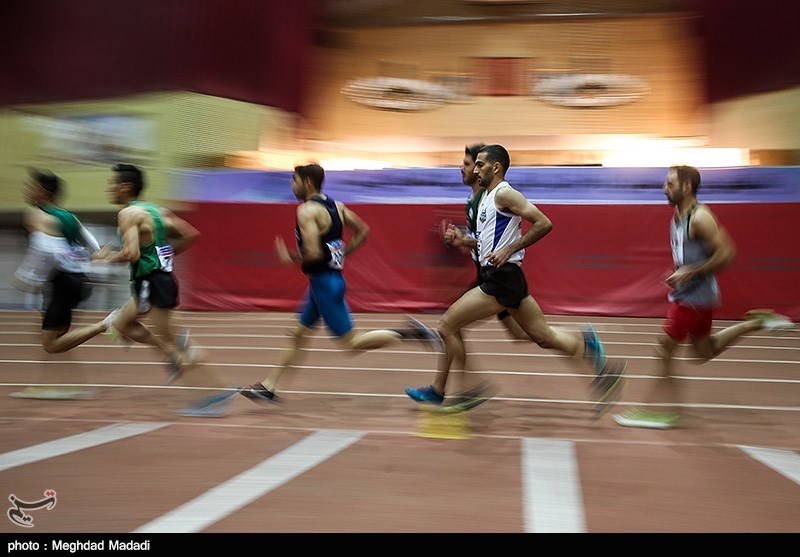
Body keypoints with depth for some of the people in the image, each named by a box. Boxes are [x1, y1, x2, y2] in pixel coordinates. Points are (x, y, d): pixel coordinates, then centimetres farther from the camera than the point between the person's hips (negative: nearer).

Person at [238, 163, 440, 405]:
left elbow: (314, 253, -27)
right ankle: (268, 387, 26)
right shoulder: (335, 205, 10)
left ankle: (409, 333, -3)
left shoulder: (306, 210, -17)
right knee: (298, 334, 16)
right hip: (323, 281, 10)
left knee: (351, 343, -3)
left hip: (325, 282, -10)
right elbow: (363, 231, 15)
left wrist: (290, 258, -9)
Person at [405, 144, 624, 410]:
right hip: (503, 278, 10)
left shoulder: (504, 193, -9)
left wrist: (509, 250, -19)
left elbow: (544, 223, -17)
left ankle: (438, 390, 8)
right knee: (544, 336, 11)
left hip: (501, 278, -10)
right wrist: (465, 240, 11)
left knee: (447, 325, -4)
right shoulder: (486, 198, 20)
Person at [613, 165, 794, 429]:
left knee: (665, 347, -4)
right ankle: (757, 321, 24)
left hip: (695, 296, -10)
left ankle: (664, 412, 6)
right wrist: (678, 274, 9)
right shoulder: (677, 218, 10)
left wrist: (691, 272, -22)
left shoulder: (700, 217, -18)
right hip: (685, 293, 10)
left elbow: (727, 253, -22)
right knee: (704, 352, 20)